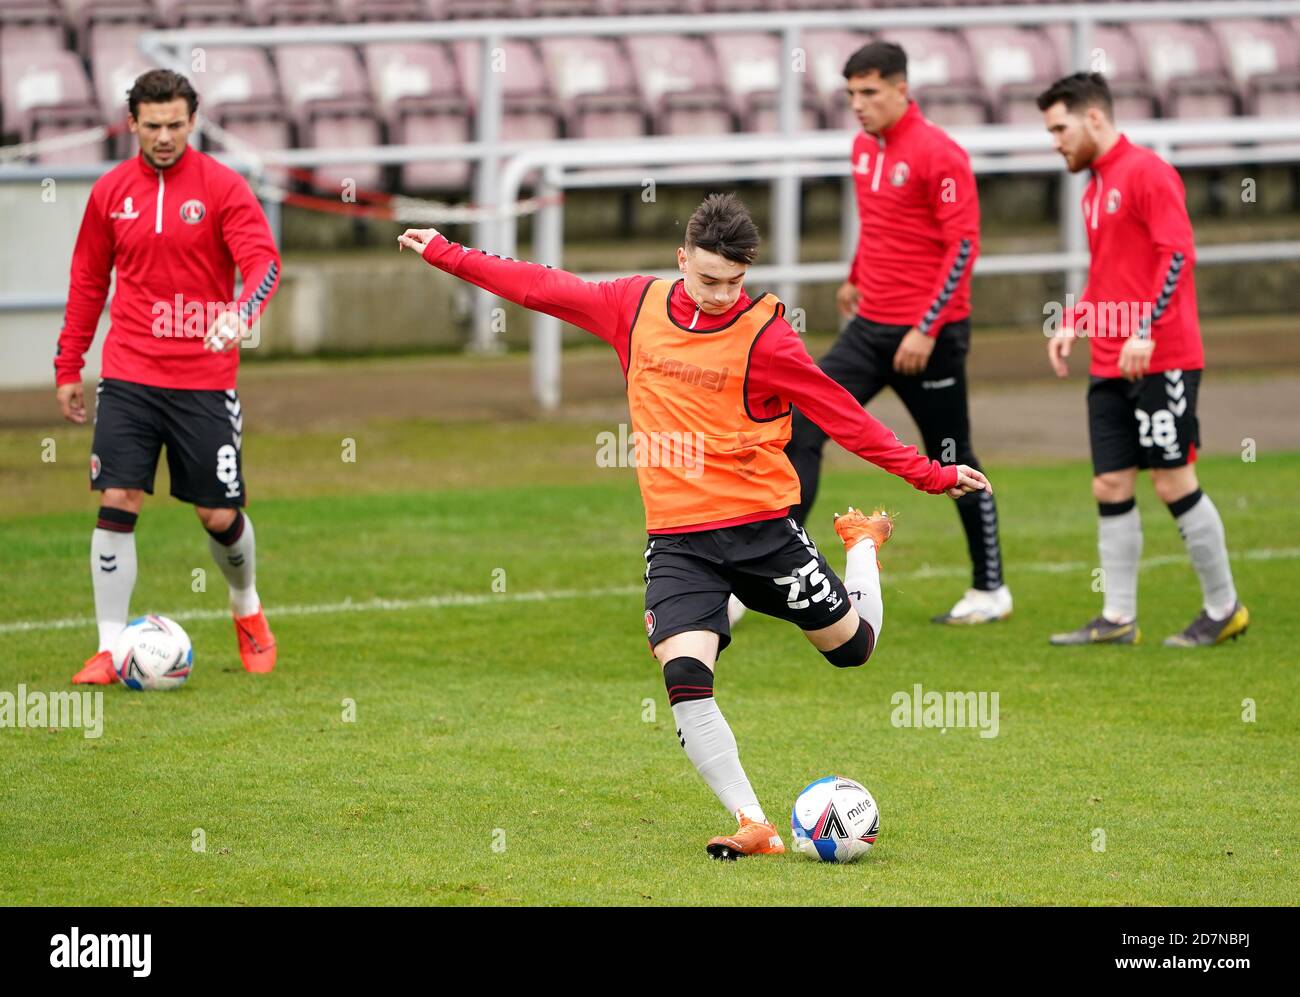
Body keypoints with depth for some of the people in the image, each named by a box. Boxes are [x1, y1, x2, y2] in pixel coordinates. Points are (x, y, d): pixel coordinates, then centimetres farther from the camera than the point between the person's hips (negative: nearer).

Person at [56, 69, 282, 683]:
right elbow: (87, 281, 15)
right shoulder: (110, 192, 6)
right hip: (128, 378, 2)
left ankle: (247, 610, 34)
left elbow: (264, 262, -13)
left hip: (204, 381, -2)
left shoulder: (221, 187, -3)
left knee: (220, 515, 4)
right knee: (117, 502, -9)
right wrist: (68, 367, 14)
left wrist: (240, 314, -33)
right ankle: (110, 649, -3)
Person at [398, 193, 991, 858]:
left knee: (852, 646, 11)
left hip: (761, 526, -2)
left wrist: (928, 475, -8)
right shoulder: (636, 306, 1)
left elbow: (842, 416, -6)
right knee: (684, 676, -18)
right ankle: (753, 826, -13)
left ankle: (863, 542, 45)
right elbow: (542, 289, 12)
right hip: (677, 538, 2)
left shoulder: (765, 336, -10)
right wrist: (446, 255, 16)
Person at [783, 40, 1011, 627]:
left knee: (952, 459, 3)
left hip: (927, 336, -7)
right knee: (801, 427, -7)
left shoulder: (938, 155, -14)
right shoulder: (864, 149, 10)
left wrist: (925, 330, -20)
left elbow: (964, 246, -17)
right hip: (869, 329, 7)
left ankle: (990, 590, 17)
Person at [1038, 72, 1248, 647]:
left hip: (1161, 361, -8)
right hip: (1109, 365, 8)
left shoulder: (1146, 172, -10)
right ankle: (1118, 618, 8)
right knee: (1110, 487, 4)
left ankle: (1224, 610, 6)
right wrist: (1073, 322, 10)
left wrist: (1146, 330, -24)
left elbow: (1178, 253, -17)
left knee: (1174, 482, -4)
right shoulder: (1095, 186, 17)